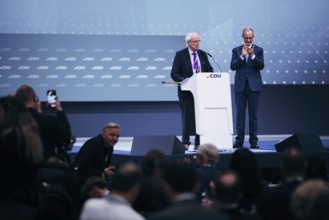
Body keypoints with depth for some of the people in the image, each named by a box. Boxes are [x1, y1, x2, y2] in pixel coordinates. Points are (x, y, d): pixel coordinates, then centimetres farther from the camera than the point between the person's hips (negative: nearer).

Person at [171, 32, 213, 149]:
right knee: (187, 117, 0)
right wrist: (184, 81, -21)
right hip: (186, 91, -4)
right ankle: (185, 143, 8)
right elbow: (174, 74, -5)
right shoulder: (180, 55, -2)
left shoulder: (203, 54, 11)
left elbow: (210, 70, 14)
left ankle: (199, 143, 7)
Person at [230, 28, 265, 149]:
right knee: (240, 114, 2)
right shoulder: (236, 50, 7)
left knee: (253, 114, 2)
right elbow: (233, 66, -3)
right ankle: (239, 140, 6)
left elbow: (261, 66, -5)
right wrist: (242, 56, -14)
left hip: (254, 85, -1)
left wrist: (252, 55, -17)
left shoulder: (258, 50, 5)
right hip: (240, 85, 1)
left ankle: (253, 141, 6)